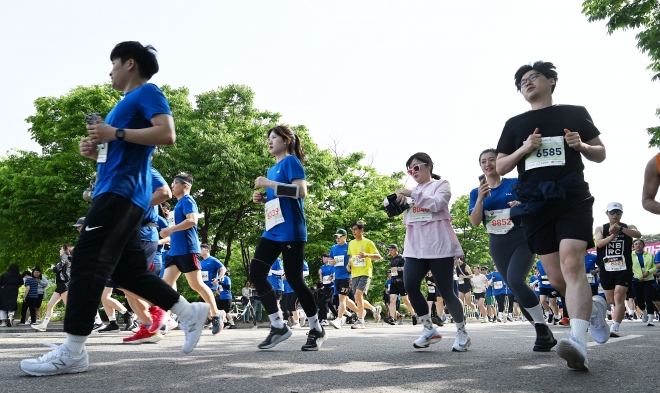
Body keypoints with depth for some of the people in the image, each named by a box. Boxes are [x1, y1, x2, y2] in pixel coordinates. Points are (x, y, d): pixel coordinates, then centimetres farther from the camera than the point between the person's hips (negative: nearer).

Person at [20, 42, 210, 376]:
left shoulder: (147, 92, -2)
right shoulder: (126, 103, 27)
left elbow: (167, 134, -18)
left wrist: (115, 133, -17)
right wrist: (95, 150, 13)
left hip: (122, 191, -10)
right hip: (116, 191, 11)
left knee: (88, 262, -13)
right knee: (127, 270, 9)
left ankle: (72, 353, -9)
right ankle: (190, 313, 15)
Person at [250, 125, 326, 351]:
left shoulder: (291, 162, -5)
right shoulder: (273, 169, 19)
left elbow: (301, 191, -21)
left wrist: (269, 184, -19)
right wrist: (263, 199, 9)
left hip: (290, 232, -8)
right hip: (272, 231, 9)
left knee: (294, 280, -3)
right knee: (256, 273, -3)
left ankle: (316, 330, 15)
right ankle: (278, 326, 6)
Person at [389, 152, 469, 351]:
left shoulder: (441, 185, 5)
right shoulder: (413, 191, 22)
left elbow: (437, 204, -15)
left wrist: (412, 194, -20)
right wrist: (398, 198, 0)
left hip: (439, 246, -5)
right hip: (415, 247, 6)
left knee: (446, 291, -5)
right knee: (410, 285, -13)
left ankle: (462, 333, 14)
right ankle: (429, 329, 2)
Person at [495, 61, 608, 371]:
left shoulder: (574, 113, 11)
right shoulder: (515, 124, 16)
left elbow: (600, 154, 14)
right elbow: (500, 167, 14)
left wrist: (581, 145, -8)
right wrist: (523, 149, -5)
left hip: (572, 198, -3)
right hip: (534, 204, 3)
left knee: (572, 263, -24)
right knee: (556, 278, 3)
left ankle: (578, 344, -32)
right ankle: (594, 307, 33)